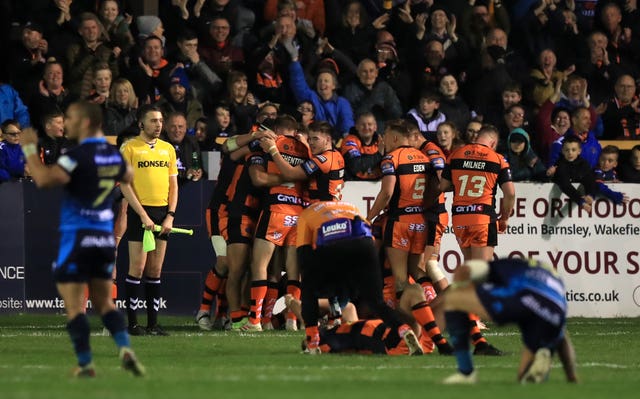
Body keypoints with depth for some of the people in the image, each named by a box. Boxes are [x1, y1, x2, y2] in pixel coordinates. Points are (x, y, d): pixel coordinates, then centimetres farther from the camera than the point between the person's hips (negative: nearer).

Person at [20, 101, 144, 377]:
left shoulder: (79, 155, -15)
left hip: (77, 237, -7)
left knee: (73, 305, -1)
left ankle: (85, 364, -4)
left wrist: (29, 149, -16)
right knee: (104, 301, 16)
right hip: (106, 238, 7)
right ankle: (125, 347, -5)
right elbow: (127, 176, 29)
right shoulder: (113, 154, 7)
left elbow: (44, 179, -28)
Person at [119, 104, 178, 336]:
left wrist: (170, 216, 1)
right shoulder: (130, 148, -3)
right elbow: (125, 185, -7)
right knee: (137, 268, -6)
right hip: (140, 212, -5)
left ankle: (153, 323, 8)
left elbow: (173, 184, 13)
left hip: (163, 213, 5)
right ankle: (132, 323, -2)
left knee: (155, 270, 6)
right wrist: (143, 215, -13)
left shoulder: (168, 149, 13)